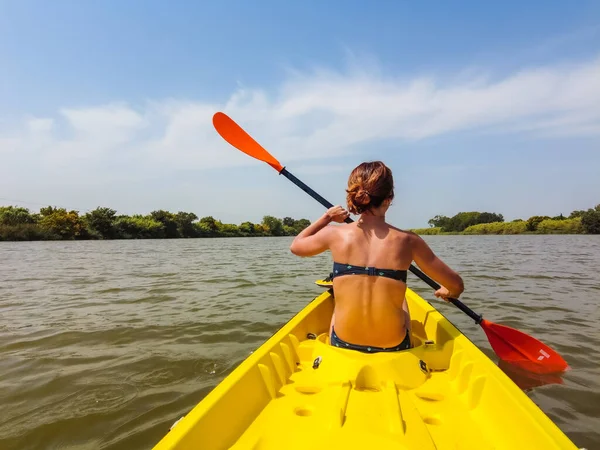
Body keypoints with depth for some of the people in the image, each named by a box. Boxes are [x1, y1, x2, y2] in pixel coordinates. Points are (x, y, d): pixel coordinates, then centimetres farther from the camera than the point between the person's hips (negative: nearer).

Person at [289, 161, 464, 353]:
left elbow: (295, 246, 10)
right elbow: (457, 286, -2)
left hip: (342, 345, 1)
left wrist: (326, 217, 18)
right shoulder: (408, 240, -12)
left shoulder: (335, 234, -11)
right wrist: (448, 292, 21)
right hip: (393, 347, 0)